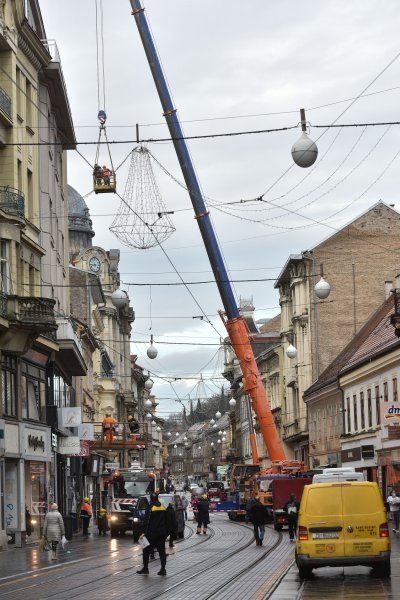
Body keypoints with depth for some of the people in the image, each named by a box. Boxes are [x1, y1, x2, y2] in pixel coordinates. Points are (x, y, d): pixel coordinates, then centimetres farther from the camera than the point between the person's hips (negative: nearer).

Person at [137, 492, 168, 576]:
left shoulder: (150, 508, -11)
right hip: (162, 533, 5)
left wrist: (144, 532, -11)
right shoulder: (164, 508, 7)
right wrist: (166, 532, 19)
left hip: (152, 533, -5)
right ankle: (163, 569, 3)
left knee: (146, 550, 5)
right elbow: (166, 522, 13)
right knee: (162, 550, 7)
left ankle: (145, 568, 5)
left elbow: (147, 522, -14)